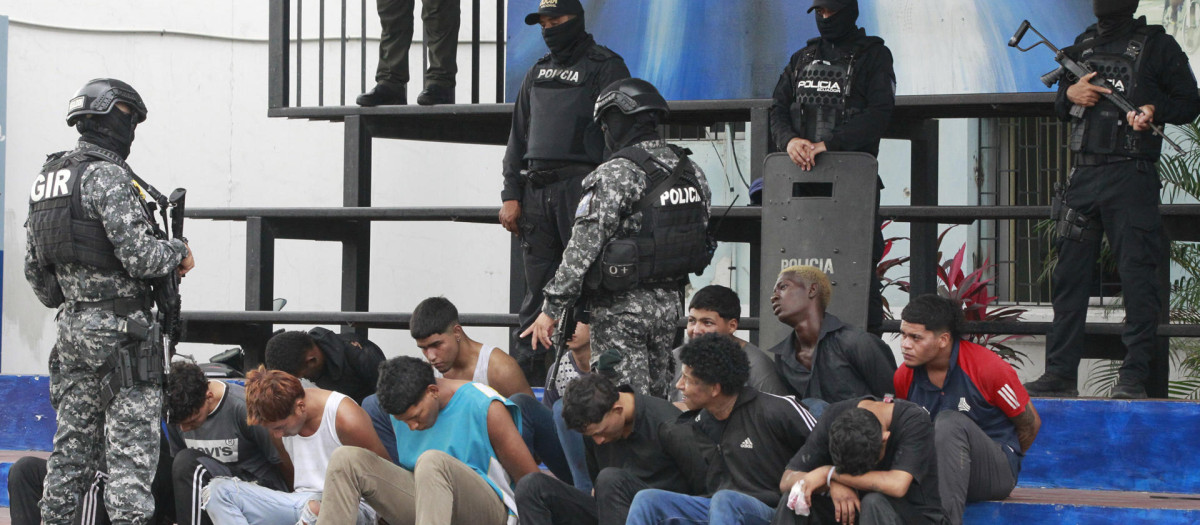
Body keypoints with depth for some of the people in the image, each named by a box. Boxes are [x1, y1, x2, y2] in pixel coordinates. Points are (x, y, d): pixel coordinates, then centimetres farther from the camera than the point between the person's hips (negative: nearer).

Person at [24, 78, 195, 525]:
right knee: (132, 441, -7)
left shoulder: (46, 179, 14)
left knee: (74, 439, 13)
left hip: (71, 327, 8)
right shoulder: (108, 178, -13)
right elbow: (139, 256, -19)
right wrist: (179, 254, 0)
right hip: (120, 329, -8)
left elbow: (34, 269, 19)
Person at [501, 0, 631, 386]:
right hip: (536, 191, 6)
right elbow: (519, 136, 21)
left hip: (582, 184, -6)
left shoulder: (605, 67, 2)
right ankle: (526, 379, 7)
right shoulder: (538, 73, 21)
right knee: (537, 288, 6)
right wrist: (511, 195, 11)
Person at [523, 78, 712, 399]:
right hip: (671, 302, 7)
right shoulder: (691, 171, 7)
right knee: (656, 400, 15)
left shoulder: (615, 175, -16)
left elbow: (583, 248, -18)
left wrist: (552, 309, -14)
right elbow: (701, 234, 14)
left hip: (622, 306, -7)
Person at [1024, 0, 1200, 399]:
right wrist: (1071, 94, 3)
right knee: (1070, 274, 6)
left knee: (1137, 276, -8)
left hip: (1131, 176, -6)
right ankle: (1061, 374, 11)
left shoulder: (1156, 45, 3)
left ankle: (1134, 377, -6)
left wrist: (1154, 109, -16)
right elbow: (1060, 107, 26)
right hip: (1083, 177, 6)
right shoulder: (1082, 46, 18)